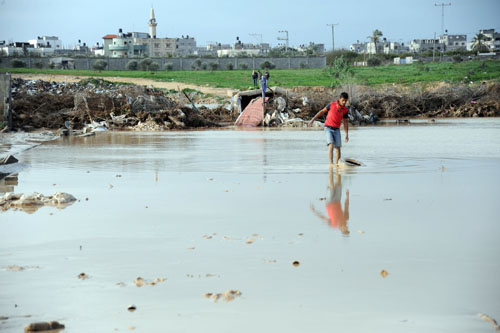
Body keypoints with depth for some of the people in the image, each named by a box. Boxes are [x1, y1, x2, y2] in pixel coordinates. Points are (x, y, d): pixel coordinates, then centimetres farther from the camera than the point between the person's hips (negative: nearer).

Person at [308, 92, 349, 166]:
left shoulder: (345, 110, 0)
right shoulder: (332, 105, -6)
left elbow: (346, 122, 6)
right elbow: (322, 112, 3)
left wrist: (346, 134, 0)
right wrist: (313, 119, 1)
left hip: (336, 130, 3)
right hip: (328, 128, -3)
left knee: (338, 148, -3)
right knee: (331, 145, -19)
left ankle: (337, 163, 10)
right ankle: (331, 164, -25)